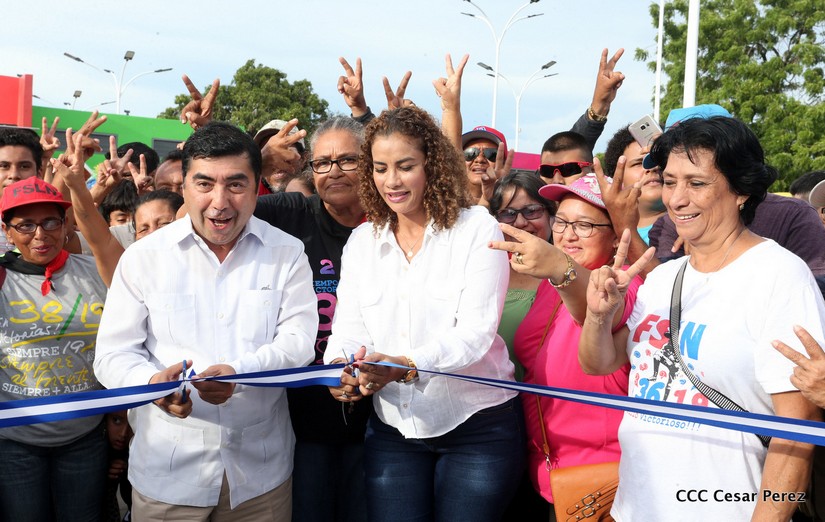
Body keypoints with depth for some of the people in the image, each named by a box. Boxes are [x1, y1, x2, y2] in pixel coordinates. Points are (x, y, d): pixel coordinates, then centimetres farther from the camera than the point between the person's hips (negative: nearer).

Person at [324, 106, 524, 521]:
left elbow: (474, 331, -17)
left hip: (476, 426, -3)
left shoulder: (476, 229, -7)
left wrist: (407, 365, -33)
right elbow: (348, 326, 1)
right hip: (393, 429, 4)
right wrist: (341, 366, -22)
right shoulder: (361, 241, 7)